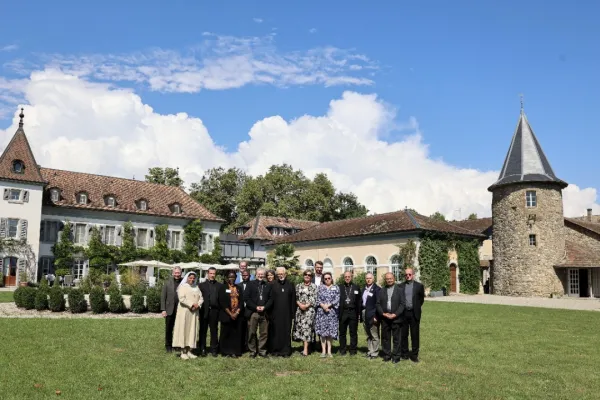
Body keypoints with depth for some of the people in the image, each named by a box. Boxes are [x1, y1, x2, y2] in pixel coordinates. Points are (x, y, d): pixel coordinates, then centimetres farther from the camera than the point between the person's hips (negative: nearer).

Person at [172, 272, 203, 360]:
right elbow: (182, 299, -14)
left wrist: (197, 304, -10)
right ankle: (183, 352, 0)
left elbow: (201, 298, 9)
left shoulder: (196, 287, 15)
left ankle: (189, 351, 9)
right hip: (184, 312, -5)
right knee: (183, 330, -3)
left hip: (194, 312, 5)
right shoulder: (182, 286, -2)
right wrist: (191, 304, -17)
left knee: (192, 330, 4)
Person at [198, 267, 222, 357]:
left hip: (214, 311, 1)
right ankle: (202, 349, 12)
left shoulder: (220, 286, 10)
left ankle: (214, 349, 13)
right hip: (204, 311, -1)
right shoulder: (201, 285, 8)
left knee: (214, 331, 6)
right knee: (203, 331, 4)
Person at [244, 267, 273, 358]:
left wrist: (264, 307, -9)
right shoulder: (251, 284, 6)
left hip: (264, 312, 2)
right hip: (253, 312, -2)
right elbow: (246, 298, -2)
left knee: (264, 333, 4)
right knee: (252, 333, 2)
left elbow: (271, 299, 8)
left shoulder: (268, 286, 13)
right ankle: (252, 351, 12)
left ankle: (262, 350, 15)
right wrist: (255, 307, -10)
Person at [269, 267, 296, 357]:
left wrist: (293, 312, 1)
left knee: (286, 332, 4)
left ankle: (286, 350, 12)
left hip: (287, 313, 1)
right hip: (276, 313, -1)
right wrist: (269, 313, -5)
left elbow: (293, 300, 7)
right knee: (276, 332, 3)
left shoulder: (290, 285, 6)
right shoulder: (273, 285, 1)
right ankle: (276, 350, 12)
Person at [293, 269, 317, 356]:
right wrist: (300, 304, -9)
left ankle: (305, 349, -9)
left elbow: (314, 299, -3)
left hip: (309, 309, -4)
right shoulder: (298, 286, 12)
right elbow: (295, 297, 7)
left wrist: (306, 305, -12)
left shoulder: (314, 286, 3)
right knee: (299, 326, 2)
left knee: (307, 327, -8)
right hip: (299, 309, 4)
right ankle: (305, 345, 13)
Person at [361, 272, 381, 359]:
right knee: (368, 335, 14)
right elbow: (362, 302, 14)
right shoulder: (364, 289, 14)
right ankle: (370, 351, 22)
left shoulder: (377, 289, -9)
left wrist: (376, 316, -18)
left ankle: (375, 353, 6)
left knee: (374, 335, -1)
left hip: (372, 315, -7)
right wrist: (361, 314, 8)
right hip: (364, 314, 7)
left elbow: (378, 303, -14)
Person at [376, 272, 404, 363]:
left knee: (396, 338, 1)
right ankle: (387, 355, 16)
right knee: (385, 338, 7)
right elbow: (378, 304, 7)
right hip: (384, 318, 3)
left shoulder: (399, 290, 2)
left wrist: (395, 314, -12)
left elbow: (402, 304, -3)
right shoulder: (381, 291, 11)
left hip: (396, 318, -3)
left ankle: (396, 357, 8)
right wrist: (383, 313, -7)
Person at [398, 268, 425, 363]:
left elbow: (421, 299, 9)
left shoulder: (419, 286, 3)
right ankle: (404, 354, 17)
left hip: (414, 313, -1)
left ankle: (414, 355, 11)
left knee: (415, 335, 3)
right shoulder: (400, 286, 6)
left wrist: (416, 308, 5)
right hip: (403, 313, 1)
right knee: (403, 335, 7)